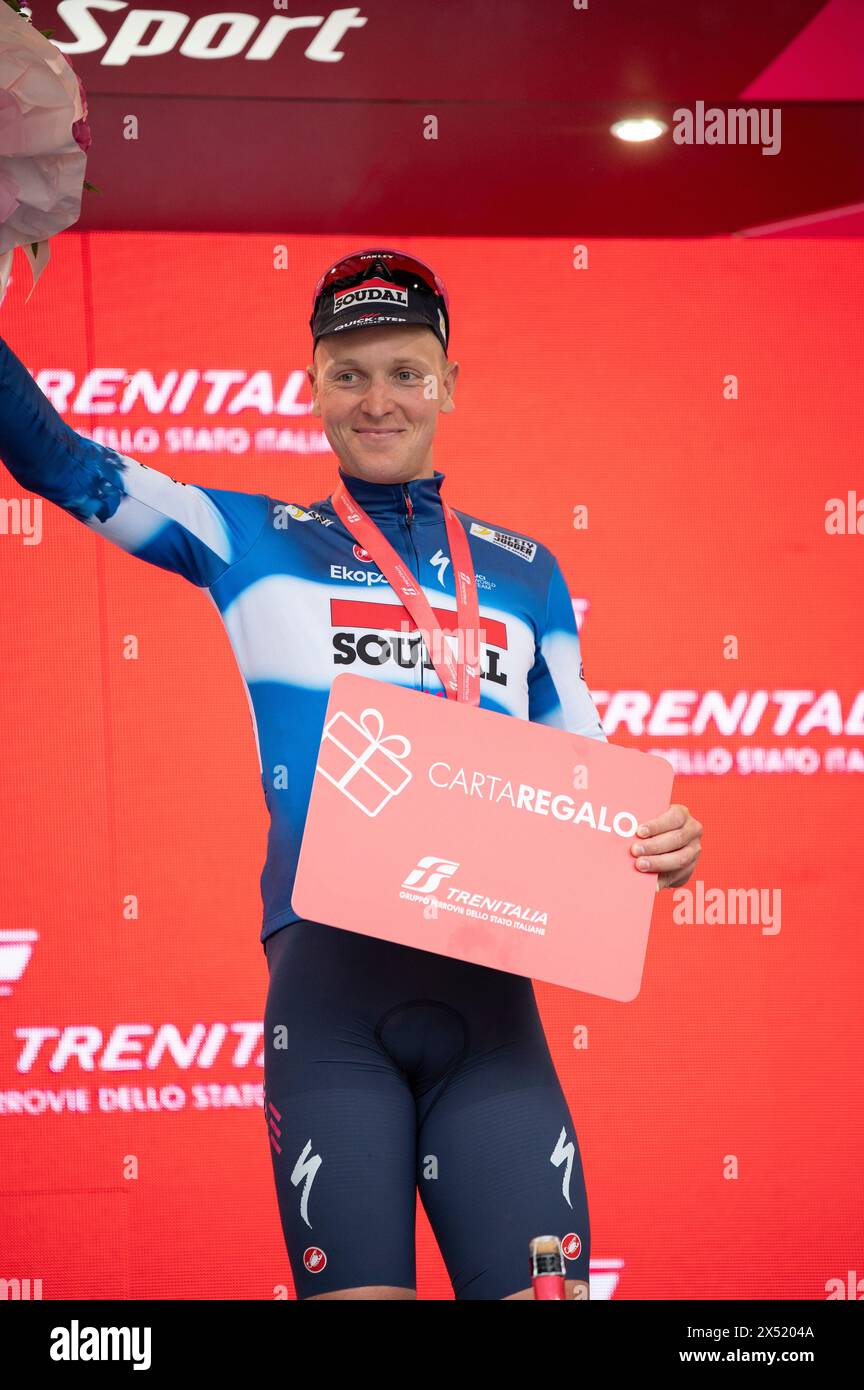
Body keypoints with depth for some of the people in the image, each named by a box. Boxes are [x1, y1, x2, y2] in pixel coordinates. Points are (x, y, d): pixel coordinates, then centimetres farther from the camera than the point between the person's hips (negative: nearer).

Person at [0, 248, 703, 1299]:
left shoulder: (525, 573, 17)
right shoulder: (248, 541, 12)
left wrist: (657, 843, 1)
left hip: (487, 988, 2)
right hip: (327, 980, -2)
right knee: (356, 1289, -4)